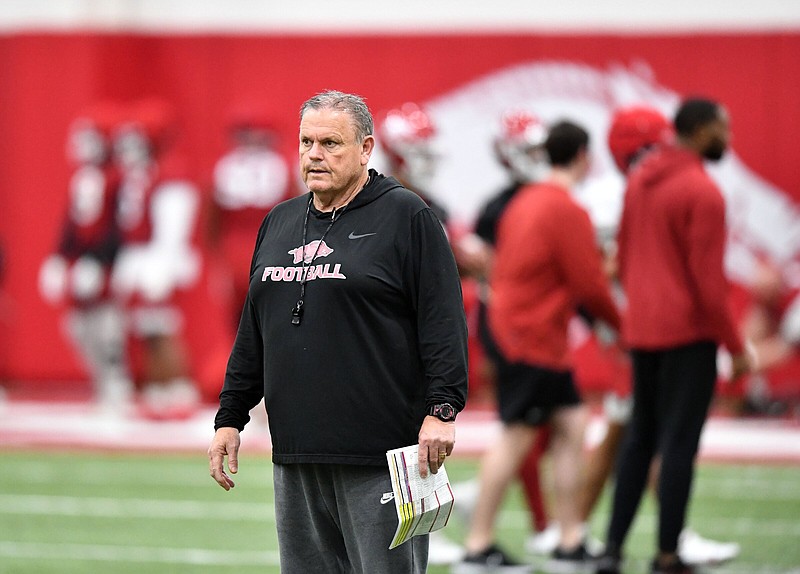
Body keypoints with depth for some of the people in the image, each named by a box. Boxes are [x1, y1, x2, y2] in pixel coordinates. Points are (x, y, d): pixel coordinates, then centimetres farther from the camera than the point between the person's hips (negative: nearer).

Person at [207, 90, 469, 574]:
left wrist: (441, 410, -16)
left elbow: (443, 320, -7)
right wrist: (230, 419, 18)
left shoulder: (407, 216, -2)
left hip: (379, 460, -6)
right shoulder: (279, 223, 17)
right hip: (295, 454, 6)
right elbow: (253, 334, 22)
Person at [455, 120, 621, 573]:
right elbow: (589, 285, -15)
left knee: (572, 425, 9)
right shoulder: (569, 212, -15)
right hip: (534, 338, -10)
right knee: (516, 437, -7)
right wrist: (620, 323, 2)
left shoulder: (526, 202, 14)